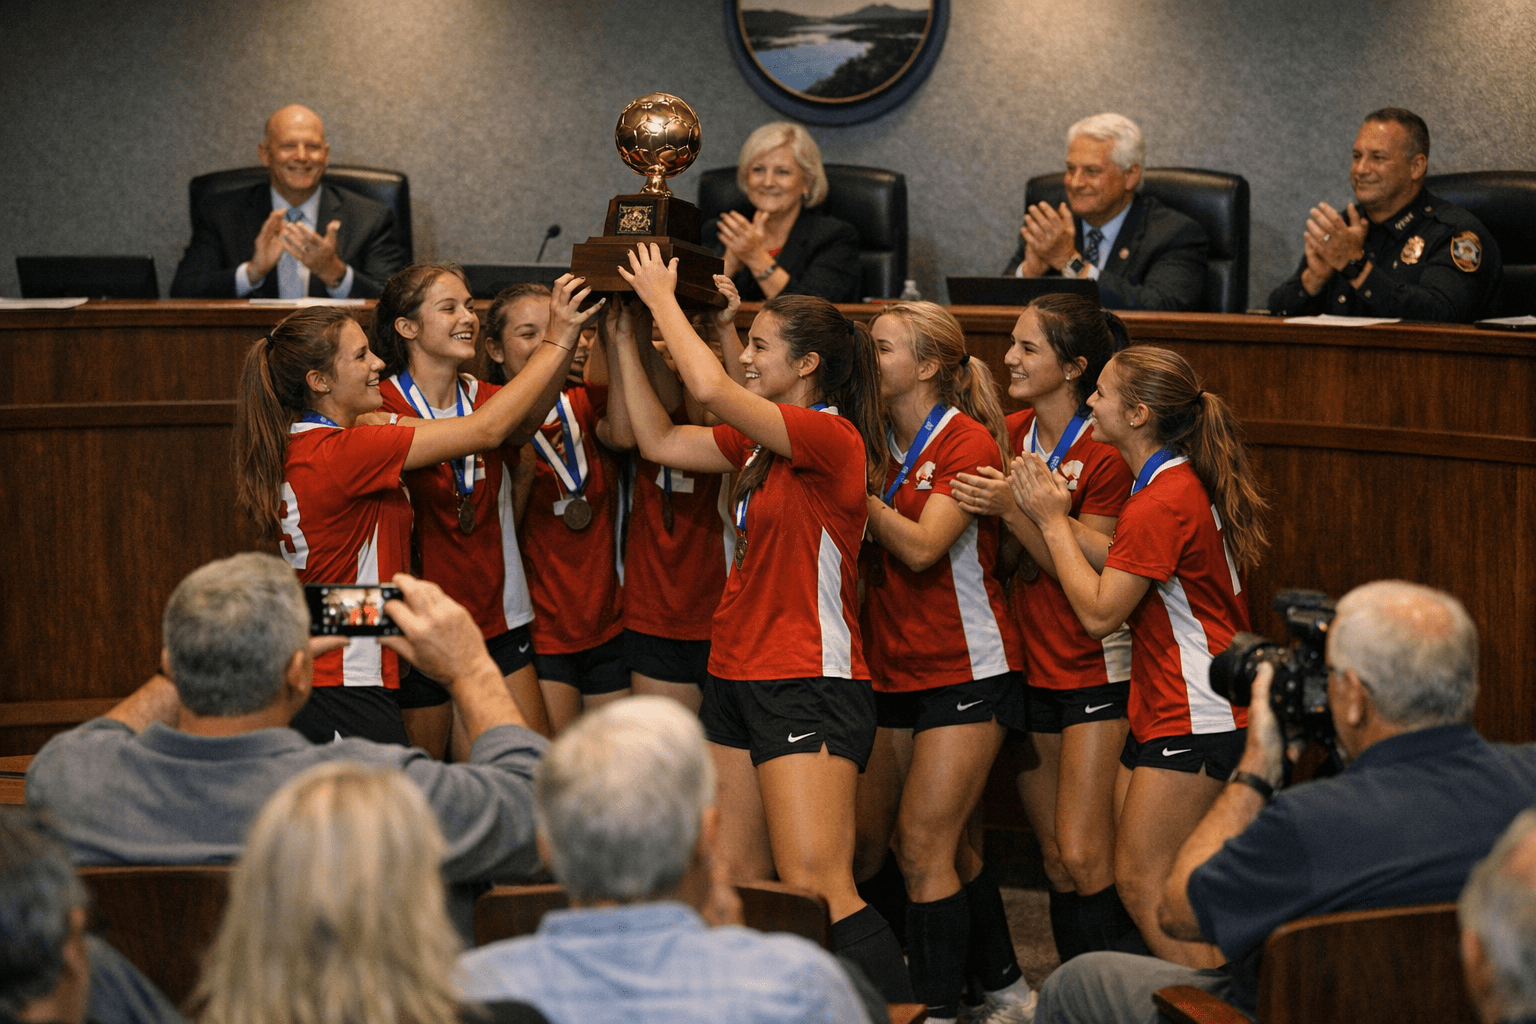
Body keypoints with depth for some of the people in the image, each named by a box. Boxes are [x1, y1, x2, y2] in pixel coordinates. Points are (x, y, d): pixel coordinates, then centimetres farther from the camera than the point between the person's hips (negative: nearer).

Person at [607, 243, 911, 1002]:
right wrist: (624, 336, 14)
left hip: (810, 688, -9)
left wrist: (663, 298, -9)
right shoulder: (760, 441, 12)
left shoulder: (832, 437, -14)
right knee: (734, 881, 8)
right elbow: (659, 440, 18)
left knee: (814, 888, -17)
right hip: (738, 679, 9)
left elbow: (710, 388, -22)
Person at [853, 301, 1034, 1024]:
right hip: (891, 668, 7)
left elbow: (920, 546, -21)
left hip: (962, 672, -7)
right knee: (862, 844, 7)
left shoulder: (968, 443, -10)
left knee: (923, 847, -11)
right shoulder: (877, 441, 9)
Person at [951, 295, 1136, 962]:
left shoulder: (1106, 453, -13)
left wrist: (1014, 508, -27)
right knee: (1054, 862, 11)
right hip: (1030, 665, 7)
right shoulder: (1010, 435, 6)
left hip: (1097, 669, -6)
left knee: (1084, 859, -11)